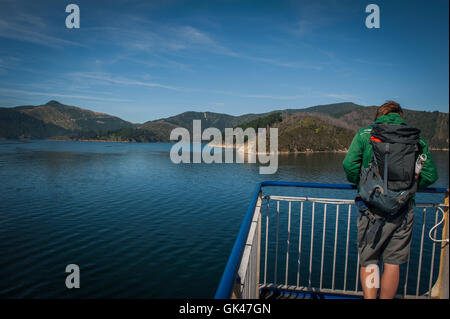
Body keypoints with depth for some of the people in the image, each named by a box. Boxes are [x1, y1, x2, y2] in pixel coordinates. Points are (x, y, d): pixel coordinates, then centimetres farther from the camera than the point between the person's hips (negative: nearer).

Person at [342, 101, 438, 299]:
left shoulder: (365, 134, 0)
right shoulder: (416, 139, 6)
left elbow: (349, 164, -11)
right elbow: (430, 175, 2)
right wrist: (408, 187, 18)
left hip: (372, 207, -2)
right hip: (402, 210, 2)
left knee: (368, 261, 12)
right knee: (392, 263, 14)